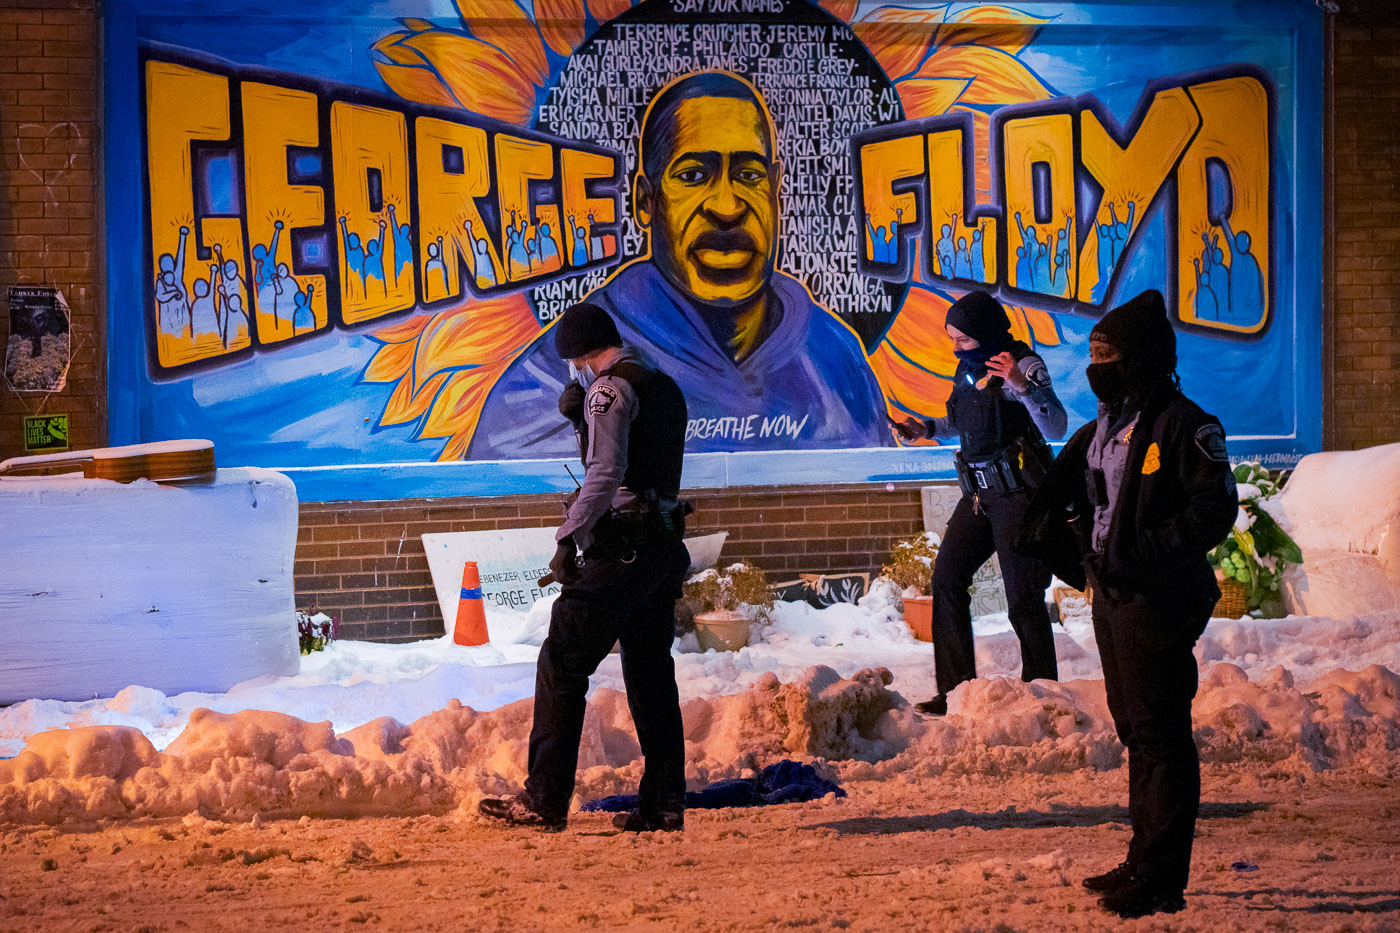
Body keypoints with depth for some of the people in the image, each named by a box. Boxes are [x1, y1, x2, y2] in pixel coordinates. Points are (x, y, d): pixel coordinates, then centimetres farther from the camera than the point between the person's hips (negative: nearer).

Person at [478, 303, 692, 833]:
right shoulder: (664, 387, 19)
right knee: (650, 674, 12)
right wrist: (580, 417, 19)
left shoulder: (611, 388, -9)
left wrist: (567, 539, -16)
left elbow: (606, 474, -20)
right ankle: (665, 803, 11)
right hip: (665, 548, 9)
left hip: (622, 545, -9)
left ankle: (545, 800, -9)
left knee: (562, 665, -6)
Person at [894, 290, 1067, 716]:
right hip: (981, 493, 9)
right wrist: (928, 429, 16)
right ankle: (956, 689, 12)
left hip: (1019, 493, -9)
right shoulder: (968, 369, 11)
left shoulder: (1024, 366, -13)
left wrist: (1024, 386, -36)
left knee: (1023, 598, -7)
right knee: (947, 577, 5)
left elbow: (1055, 428, -24)